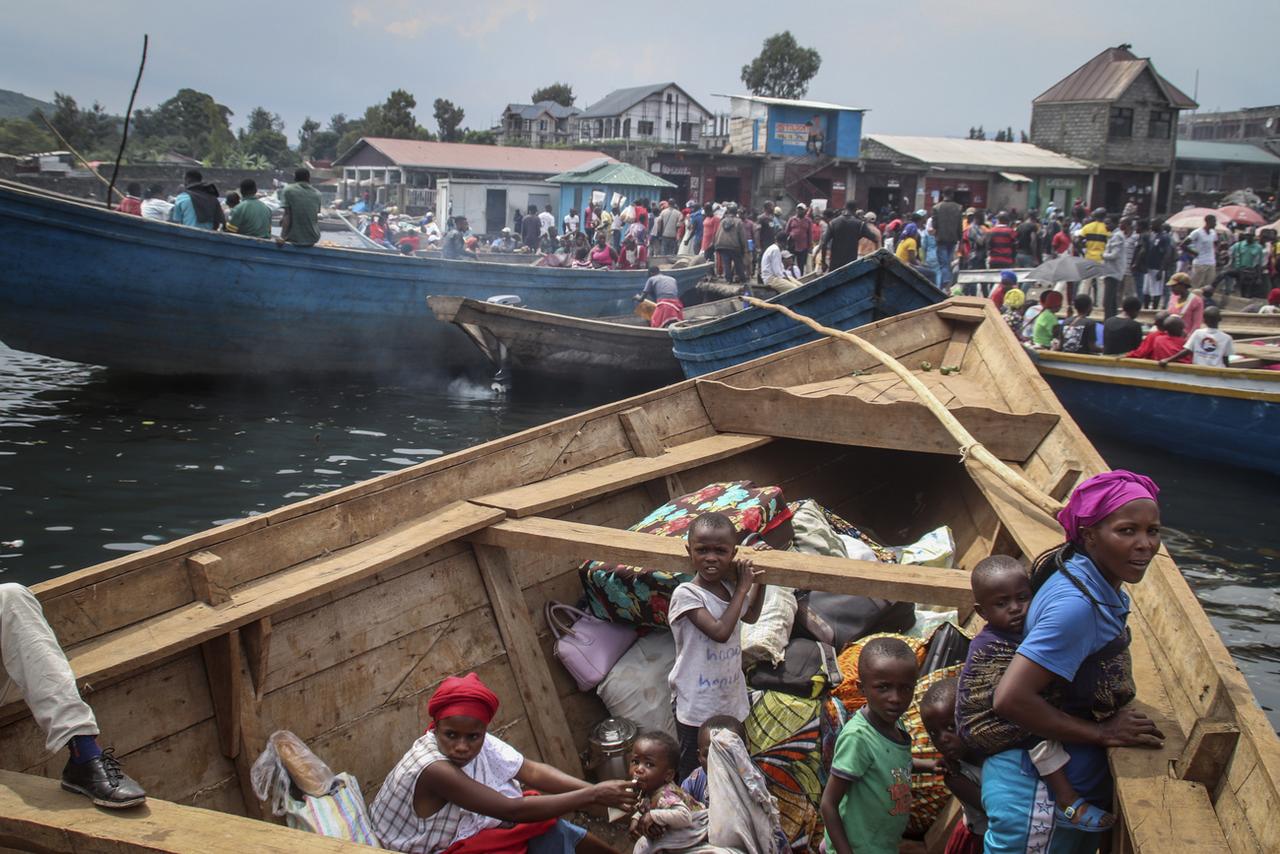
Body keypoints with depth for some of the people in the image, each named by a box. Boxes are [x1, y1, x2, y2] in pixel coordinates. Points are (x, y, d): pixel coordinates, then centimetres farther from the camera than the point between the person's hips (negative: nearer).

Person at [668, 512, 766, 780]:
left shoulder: (728, 587, 1)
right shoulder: (686, 594, -20)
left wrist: (758, 582, 10)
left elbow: (750, 616, 23)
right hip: (697, 705, -7)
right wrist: (742, 588, -22)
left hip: (731, 699, 7)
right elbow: (720, 632, -30)